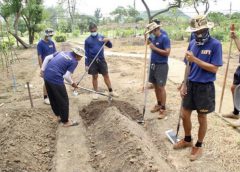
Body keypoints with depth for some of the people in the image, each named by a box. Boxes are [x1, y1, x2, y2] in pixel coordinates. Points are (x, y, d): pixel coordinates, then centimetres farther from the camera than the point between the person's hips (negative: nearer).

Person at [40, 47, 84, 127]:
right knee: (63, 101, 8)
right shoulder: (74, 61, -4)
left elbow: (47, 58, 12)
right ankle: (65, 121, 20)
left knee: (52, 98, 21)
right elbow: (66, 76, -11)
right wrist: (72, 83, 6)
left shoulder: (62, 52, 16)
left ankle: (58, 116, 39)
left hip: (47, 76, 8)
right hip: (56, 79, -8)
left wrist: (42, 70, 14)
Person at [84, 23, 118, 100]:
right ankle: (95, 92, 20)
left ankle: (111, 91, 18)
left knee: (106, 75, 6)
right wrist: (86, 64, -4)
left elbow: (110, 46, 4)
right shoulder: (87, 40, -2)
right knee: (94, 77, 7)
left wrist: (108, 40, -17)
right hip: (92, 61, -1)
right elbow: (86, 53, -1)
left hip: (101, 60, 2)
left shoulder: (101, 37, 3)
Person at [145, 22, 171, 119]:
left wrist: (154, 48, -17)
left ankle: (163, 109, 2)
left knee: (161, 87, -6)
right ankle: (159, 104, 27)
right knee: (155, 86, 13)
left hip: (161, 66, -8)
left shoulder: (164, 38, -12)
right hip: (153, 65, 8)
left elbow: (167, 52, -20)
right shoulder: (154, 38, 12)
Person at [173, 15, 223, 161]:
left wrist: (195, 59, -22)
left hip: (205, 87, -5)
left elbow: (214, 68, -17)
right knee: (185, 115, 13)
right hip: (191, 85, 5)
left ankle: (199, 146, 31)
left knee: (202, 119, 11)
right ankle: (187, 140, 38)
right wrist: (184, 85, 3)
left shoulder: (215, 44, -13)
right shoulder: (192, 44, 3)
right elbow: (189, 66, 8)